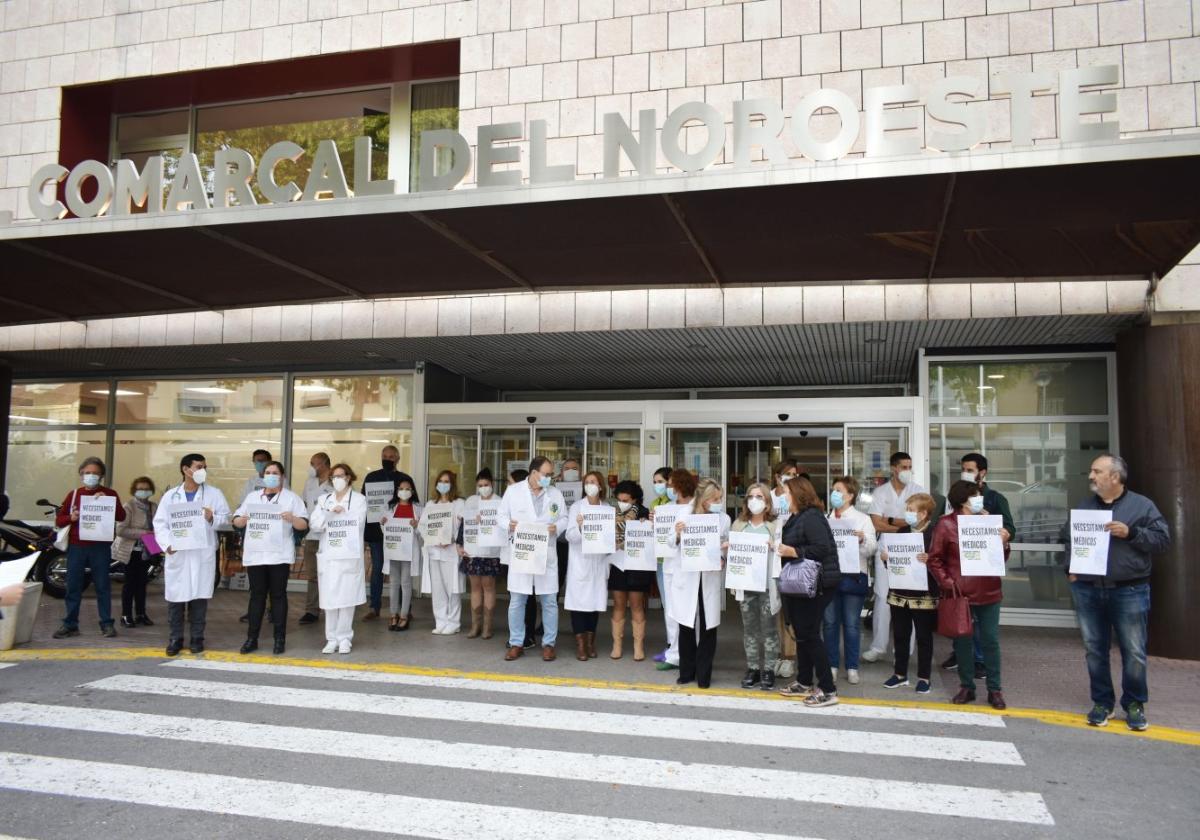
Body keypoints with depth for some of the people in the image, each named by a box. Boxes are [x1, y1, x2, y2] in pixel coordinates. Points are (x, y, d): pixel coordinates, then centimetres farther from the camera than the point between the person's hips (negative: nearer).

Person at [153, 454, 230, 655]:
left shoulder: (214, 494, 6)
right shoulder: (170, 495, 7)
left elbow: (226, 517, 3)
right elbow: (160, 523, 5)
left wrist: (212, 519, -16)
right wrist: (166, 543, -10)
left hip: (202, 554, -1)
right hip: (176, 554, 1)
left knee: (199, 597, 3)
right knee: (175, 597, 3)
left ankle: (197, 638, 14)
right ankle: (175, 639, 14)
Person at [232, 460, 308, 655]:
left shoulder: (291, 498, 4)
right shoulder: (252, 497, 14)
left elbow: (304, 525, -1)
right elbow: (236, 520, 12)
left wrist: (292, 519, -22)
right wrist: (243, 520, -11)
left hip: (280, 555, -3)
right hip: (255, 554, 3)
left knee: (278, 595, 2)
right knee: (257, 595, 7)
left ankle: (280, 639, 8)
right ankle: (252, 638, 12)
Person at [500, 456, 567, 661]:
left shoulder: (555, 493, 7)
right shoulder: (513, 490, 2)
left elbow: (564, 518, 9)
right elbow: (502, 515, 4)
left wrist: (557, 527, -12)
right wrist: (509, 525, -16)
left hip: (546, 554, 1)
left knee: (549, 601, 3)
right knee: (516, 601, 4)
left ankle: (549, 644, 15)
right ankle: (516, 643, 16)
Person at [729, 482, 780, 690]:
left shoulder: (776, 525, 1)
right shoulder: (738, 524, 12)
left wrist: (773, 547, -22)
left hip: (768, 583, -3)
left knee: (769, 628, 2)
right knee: (749, 628, 8)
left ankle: (768, 670, 10)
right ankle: (752, 668, 17)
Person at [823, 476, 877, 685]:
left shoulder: (862, 519, 3)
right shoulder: (826, 520, 11)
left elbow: (871, 550, -3)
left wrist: (862, 539, -22)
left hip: (853, 576, -3)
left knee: (852, 624, 2)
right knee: (830, 622, 6)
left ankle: (852, 668, 12)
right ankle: (832, 666, 16)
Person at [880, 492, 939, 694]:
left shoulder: (934, 534, -10)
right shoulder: (902, 532, 8)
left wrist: (929, 561, -32)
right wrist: (886, 558, -5)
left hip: (924, 595, -5)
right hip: (899, 593, 6)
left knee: (924, 637, 7)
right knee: (900, 634, 13)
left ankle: (923, 677, 17)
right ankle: (900, 673, 25)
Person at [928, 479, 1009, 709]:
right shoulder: (946, 524, -4)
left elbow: (1001, 558, 13)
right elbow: (934, 559, -4)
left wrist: (1003, 543, -6)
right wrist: (946, 583, -13)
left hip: (988, 593, 3)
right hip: (960, 594, -3)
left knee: (990, 641, 6)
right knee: (962, 641, 7)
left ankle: (994, 689, 15)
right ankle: (967, 687, 19)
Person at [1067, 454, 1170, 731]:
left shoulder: (1141, 505, 0)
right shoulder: (1084, 507, 11)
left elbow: (1163, 538, -5)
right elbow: (1068, 539, 20)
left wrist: (1131, 533, -17)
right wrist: (1070, 569, 8)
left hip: (1129, 591, -3)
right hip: (1088, 591, 4)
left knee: (1134, 652, 1)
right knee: (1095, 650, 8)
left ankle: (1134, 704, 18)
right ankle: (1102, 703, 20)